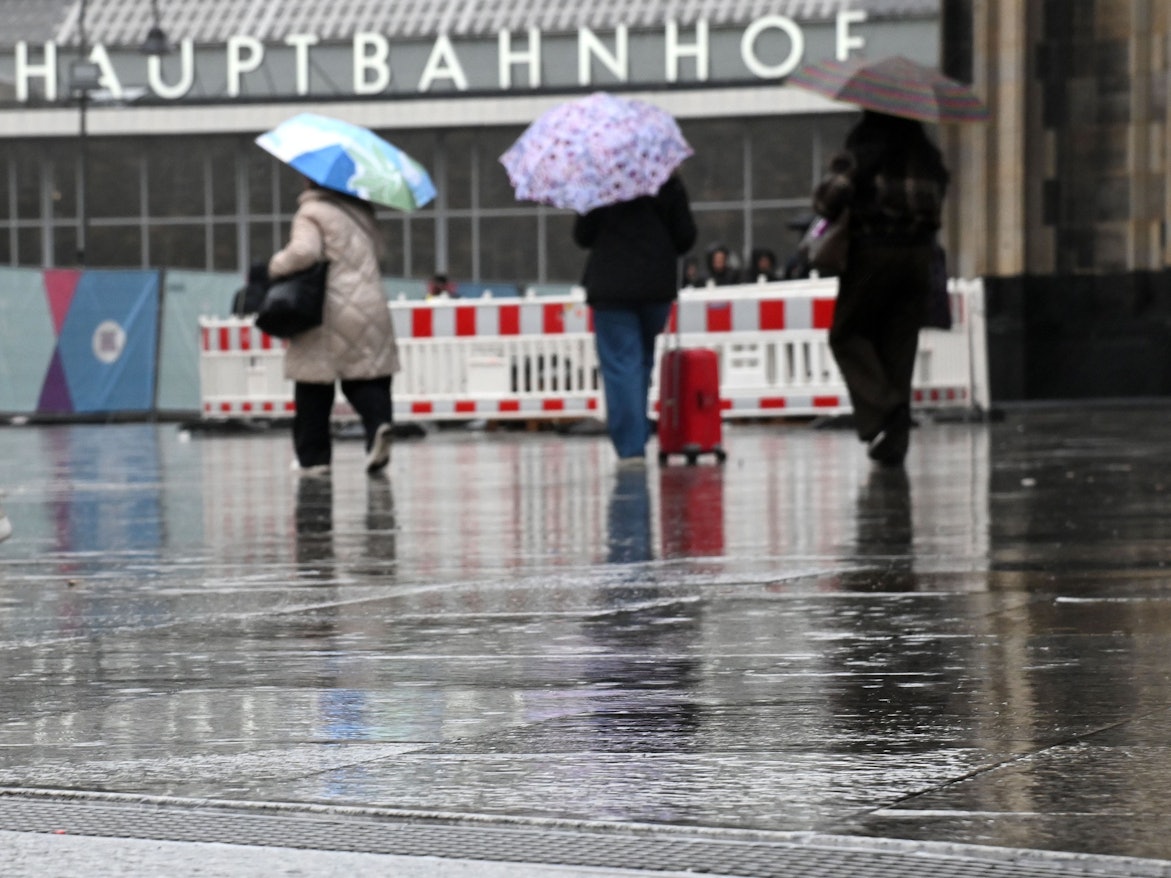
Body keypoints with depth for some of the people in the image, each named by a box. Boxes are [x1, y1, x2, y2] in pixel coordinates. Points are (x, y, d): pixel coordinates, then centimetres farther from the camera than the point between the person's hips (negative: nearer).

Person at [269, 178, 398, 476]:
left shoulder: (311, 213, -6)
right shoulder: (361, 211, 15)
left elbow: (304, 251, -20)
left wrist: (275, 266, -6)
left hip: (327, 313, -5)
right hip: (370, 305, 5)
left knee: (313, 388, 4)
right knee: (366, 380, 3)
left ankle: (312, 455, 7)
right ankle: (378, 422, -26)